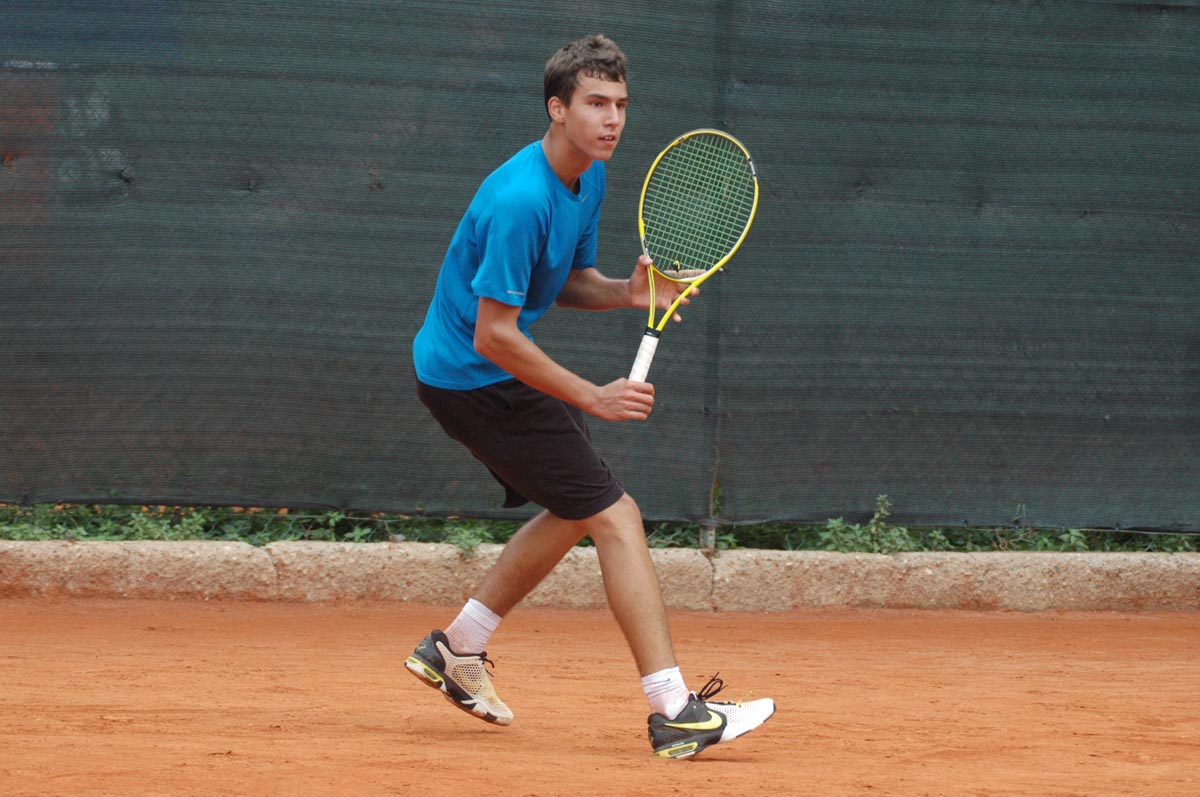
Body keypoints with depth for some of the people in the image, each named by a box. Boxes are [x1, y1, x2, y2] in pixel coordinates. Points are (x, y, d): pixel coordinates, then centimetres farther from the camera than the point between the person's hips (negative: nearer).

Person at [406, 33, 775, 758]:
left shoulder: (589, 178, 4)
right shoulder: (520, 200, -27)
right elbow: (494, 334, -26)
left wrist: (627, 292, -5)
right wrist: (594, 399, -23)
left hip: (493, 367, 10)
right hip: (473, 378, -10)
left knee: (574, 513, 24)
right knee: (617, 517, -13)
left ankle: (458, 647, 34)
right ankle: (674, 712, -16)